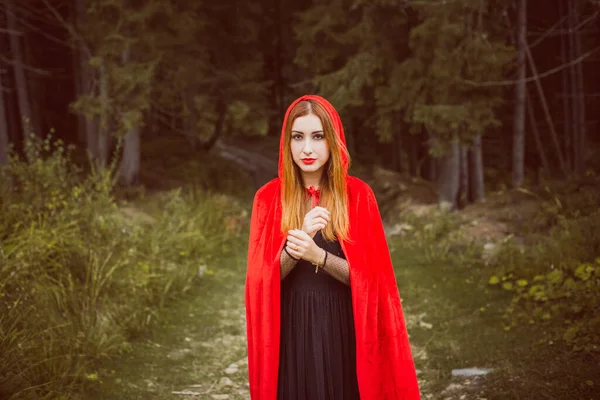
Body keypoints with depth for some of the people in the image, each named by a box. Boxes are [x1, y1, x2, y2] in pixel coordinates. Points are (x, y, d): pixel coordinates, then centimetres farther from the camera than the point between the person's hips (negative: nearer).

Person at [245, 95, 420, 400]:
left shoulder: (357, 195, -3)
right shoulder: (269, 197, -1)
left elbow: (368, 275, -7)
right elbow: (261, 279, -7)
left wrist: (318, 256, -24)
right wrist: (299, 239, -24)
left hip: (343, 330, 0)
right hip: (291, 331, 0)